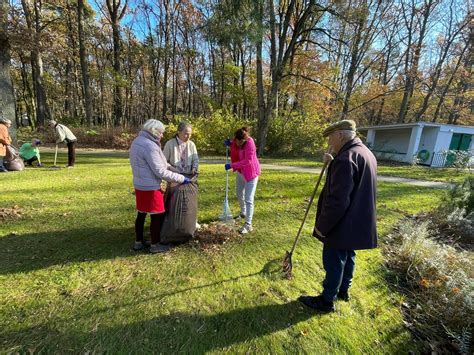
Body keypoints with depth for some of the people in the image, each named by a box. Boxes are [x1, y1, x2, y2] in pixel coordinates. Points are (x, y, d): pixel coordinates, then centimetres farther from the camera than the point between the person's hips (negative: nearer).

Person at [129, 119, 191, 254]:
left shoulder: (137, 141, 9)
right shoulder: (149, 146, -22)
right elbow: (160, 172, -22)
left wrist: (169, 166, 9)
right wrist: (181, 178, -17)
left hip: (139, 185, 10)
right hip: (150, 187, -10)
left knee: (141, 214, 19)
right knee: (157, 216, 4)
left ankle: (138, 242, 33)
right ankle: (155, 245, 18)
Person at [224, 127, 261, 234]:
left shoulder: (250, 143, -27)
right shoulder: (236, 140, -5)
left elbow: (248, 161, -32)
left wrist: (232, 165, -33)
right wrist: (230, 144, -5)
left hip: (251, 173, -8)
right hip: (240, 172, 8)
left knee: (248, 199, -9)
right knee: (239, 194, 23)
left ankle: (248, 225, -2)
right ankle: (243, 213, 47)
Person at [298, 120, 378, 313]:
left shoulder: (346, 159, -26)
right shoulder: (365, 153, 7)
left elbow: (337, 201, -28)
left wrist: (322, 225, -18)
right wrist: (333, 164, 4)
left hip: (342, 225, -10)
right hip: (356, 223, 10)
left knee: (333, 263, 7)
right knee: (348, 257, 24)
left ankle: (327, 300, 25)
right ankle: (343, 290, 44)